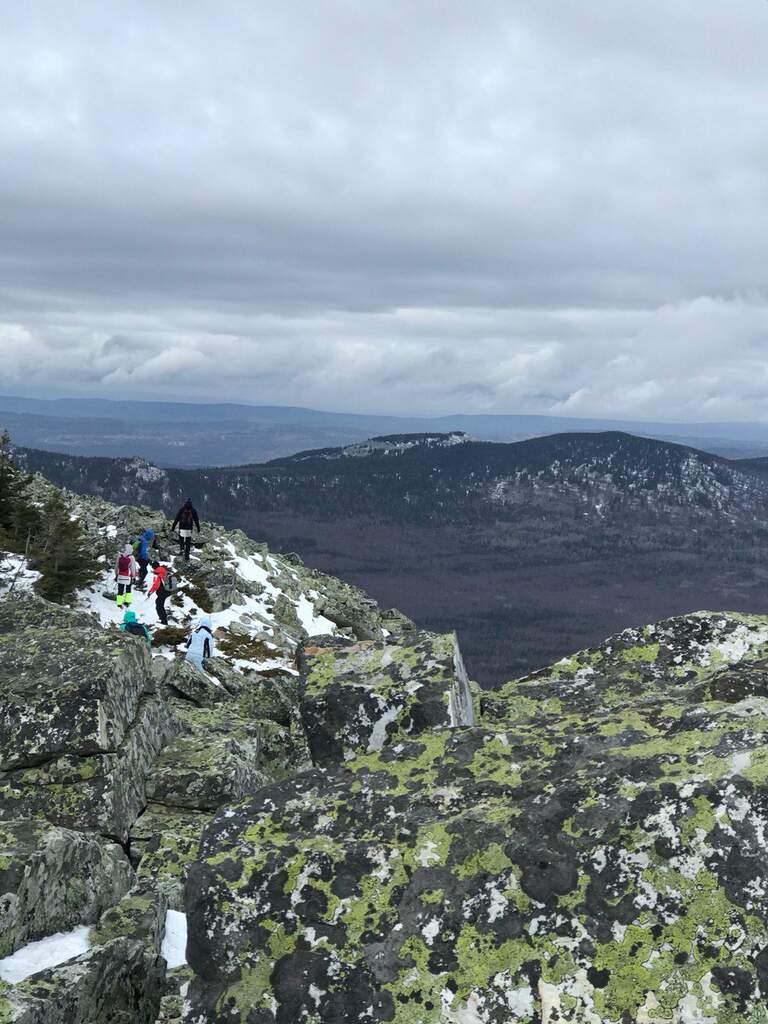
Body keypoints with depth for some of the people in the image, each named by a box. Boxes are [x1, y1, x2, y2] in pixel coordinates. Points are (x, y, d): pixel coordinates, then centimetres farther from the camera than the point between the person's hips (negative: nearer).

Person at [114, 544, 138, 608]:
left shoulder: (119, 556, -1)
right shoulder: (131, 558, -12)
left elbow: (116, 566, 8)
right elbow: (133, 568, -7)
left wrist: (116, 575, 18)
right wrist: (133, 577, 3)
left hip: (120, 576, 3)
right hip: (128, 577, -3)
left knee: (120, 590, 7)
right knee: (128, 589, 17)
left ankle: (119, 604, 6)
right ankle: (127, 601, 15)